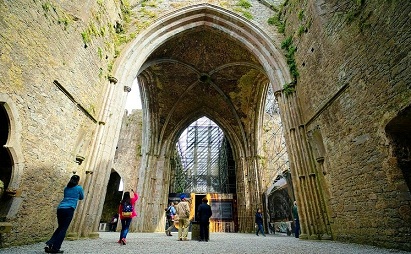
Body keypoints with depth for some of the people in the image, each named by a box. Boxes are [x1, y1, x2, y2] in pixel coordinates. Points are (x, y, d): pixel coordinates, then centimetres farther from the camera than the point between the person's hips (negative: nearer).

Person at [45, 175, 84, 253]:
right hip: (69, 209, -6)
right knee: (63, 229, 1)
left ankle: (49, 244, 9)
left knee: (60, 227, 19)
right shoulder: (79, 188, 3)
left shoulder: (66, 188, 18)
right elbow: (81, 198, 18)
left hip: (60, 208, 6)